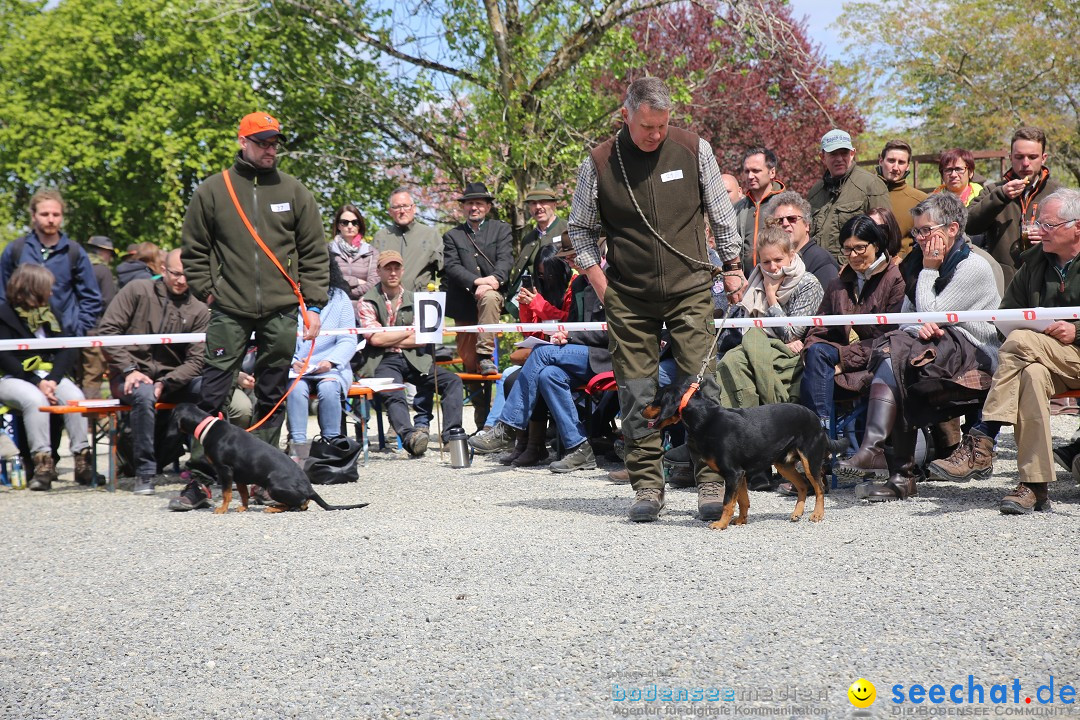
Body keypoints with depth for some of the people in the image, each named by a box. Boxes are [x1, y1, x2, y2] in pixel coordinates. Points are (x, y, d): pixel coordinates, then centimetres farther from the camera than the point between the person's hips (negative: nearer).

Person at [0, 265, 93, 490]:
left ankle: (83, 457, -24)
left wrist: (53, 379, -15)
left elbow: (68, 349, 4)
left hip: (48, 376, 4)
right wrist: (37, 383, -20)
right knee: (35, 400, -36)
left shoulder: (48, 312, 14)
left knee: (74, 396, -25)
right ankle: (42, 461, -34)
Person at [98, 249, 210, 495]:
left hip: (173, 379, 3)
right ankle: (145, 472, -28)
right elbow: (107, 330, -4)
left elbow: (195, 359, 0)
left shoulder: (199, 311, 6)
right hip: (129, 377, -3)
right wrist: (128, 370, -15)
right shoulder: (138, 290, 1)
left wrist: (166, 383, -17)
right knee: (144, 394, -38)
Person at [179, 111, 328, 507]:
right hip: (229, 310, -2)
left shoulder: (293, 191, 7)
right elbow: (194, 249, 10)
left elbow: (314, 252, 9)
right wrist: (206, 291, 1)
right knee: (212, 393, -5)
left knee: (273, 397, 7)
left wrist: (313, 304, 3)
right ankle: (199, 478, 1)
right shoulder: (212, 190, 3)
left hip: (281, 311, 2)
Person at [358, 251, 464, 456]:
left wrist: (389, 339, -2)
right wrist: (410, 331, 2)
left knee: (453, 381, -18)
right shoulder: (368, 302, 7)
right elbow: (376, 339, -7)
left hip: (414, 360, 4)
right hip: (383, 362, -4)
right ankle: (409, 436, -58)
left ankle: (451, 434, -30)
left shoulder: (415, 300, 17)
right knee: (394, 395, -35)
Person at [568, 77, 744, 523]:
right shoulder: (599, 164, -2)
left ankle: (710, 483, 0)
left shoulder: (694, 150, 0)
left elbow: (720, 212, 12)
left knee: (701, 383, -6)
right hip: (628, 298, 0)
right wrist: (600, 284, 2)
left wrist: (732, 267, 12)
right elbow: (579, 230, 10)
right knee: (636, 393, 1)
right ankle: (647, 487, 8)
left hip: (690, 289, 0)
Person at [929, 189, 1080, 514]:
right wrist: (1028, 324, 0)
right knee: (1031, 375, -34)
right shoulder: (1034, 260, 18)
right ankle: (1034, 485, -36)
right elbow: (1007, 312, 21)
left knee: (1018, 343, -31)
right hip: (1043, 361, 4)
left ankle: (979, 445, -34)